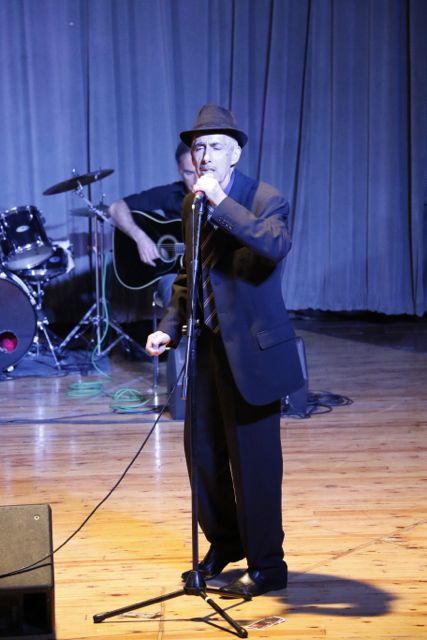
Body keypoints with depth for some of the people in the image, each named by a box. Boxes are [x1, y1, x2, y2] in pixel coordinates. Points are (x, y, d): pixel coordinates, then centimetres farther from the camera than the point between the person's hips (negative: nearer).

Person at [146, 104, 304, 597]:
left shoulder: (264, 199, -10)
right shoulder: (192, 205, 11)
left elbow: (277, 245, -32)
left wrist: (222, 203, -31)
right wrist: (169, 328, 7)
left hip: (250, 349, -7)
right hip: (207, 345, 7)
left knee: (253, 457, -3)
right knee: (202, 450, 14)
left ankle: (266, 566, 10)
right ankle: (224, 543, 34)